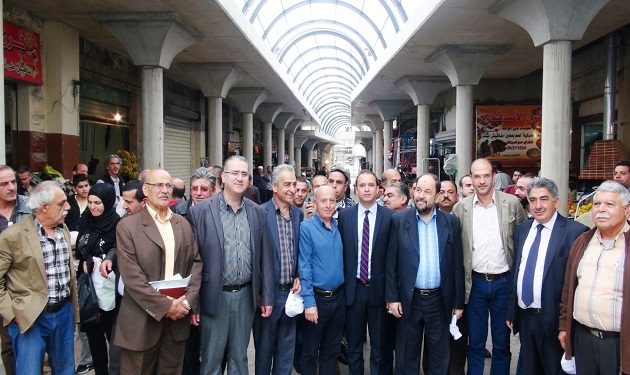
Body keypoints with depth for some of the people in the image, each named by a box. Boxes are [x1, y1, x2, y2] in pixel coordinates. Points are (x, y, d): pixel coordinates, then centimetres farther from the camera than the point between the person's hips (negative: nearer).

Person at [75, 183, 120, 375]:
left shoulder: (117, 224, -13)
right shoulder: (85, 221, 5)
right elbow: (79, 250, 14)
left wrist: (103, 260, -17)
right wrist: (86, 261, -3)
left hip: (109, 288, -5)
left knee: (112, 333, 5)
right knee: (93, 332, 14)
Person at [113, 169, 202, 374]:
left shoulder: (183, 224, 10)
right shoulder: (127, 226, -6)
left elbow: (196, 262, 7)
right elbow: (131, 275, -13)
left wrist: (187, 300, -7)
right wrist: (165, 305, -15)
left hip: (177, 318, 4)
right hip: (142, 320, -4)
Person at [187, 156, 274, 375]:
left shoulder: (257, 212, 3)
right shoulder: (200, 211, -8)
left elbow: (265, 257, 6)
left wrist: (267, 297, 5)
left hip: (246, 296, 3)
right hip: (214, 297, -3)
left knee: (239, 357, 18)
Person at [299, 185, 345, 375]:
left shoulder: (338, 227, 5)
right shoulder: (306, 228, -12)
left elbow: (341, 260, 11)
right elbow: (304, 267, -14)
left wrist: (339, 294, 5)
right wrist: (309, 301, -18)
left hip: (338, 297, 5)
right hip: (317, 297, -5)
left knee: (332, 350, 17)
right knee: (310, 351, 11)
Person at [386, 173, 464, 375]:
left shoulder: (451, 222, 0)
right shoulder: (399, 220, -3)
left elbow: (457, 265, 2)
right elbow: (391, 263, -1)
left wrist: (458, 302, 2)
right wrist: (392, 297, -4)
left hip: (440, 300, 1)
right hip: (409, 300, -1)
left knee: (440, 357, 14)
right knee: (407, 356, 13)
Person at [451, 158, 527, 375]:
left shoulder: (512, 203, -3)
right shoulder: (460, 207, -2)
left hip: (504, 282, 0)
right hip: (475, 283, 0)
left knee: (502, 343, 14)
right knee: (475, 342, 12)